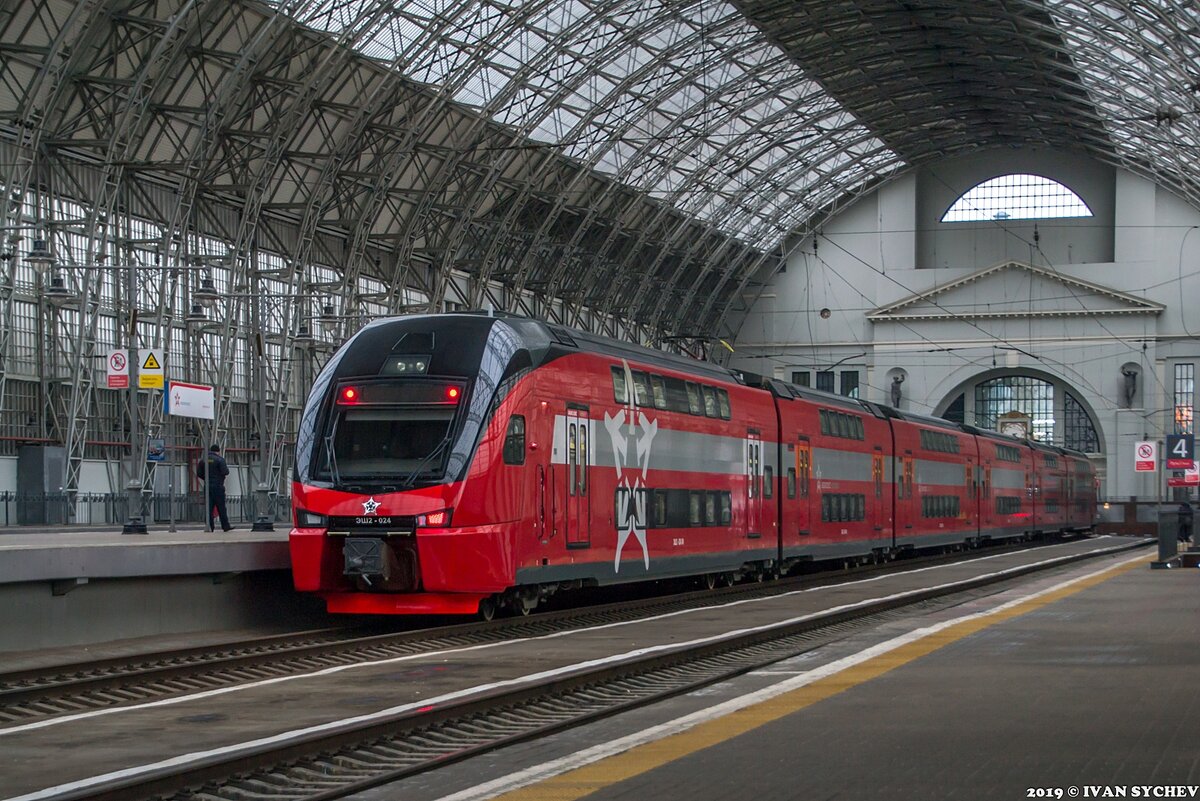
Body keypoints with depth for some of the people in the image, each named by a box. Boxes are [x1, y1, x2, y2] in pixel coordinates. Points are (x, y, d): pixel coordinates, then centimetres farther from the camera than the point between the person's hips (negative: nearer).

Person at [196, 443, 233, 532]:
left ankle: (209, 527, 2)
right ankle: (225, 526, 0)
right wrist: (226, 468, 7)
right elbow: (225, 472, -15)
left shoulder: (203, 460, 10)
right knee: (221, 508, -2)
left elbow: (199, 473, 12)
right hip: (218, 486, -5)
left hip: (207, 487, 5)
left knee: (209, 507, 5)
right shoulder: (220, 459, -7)